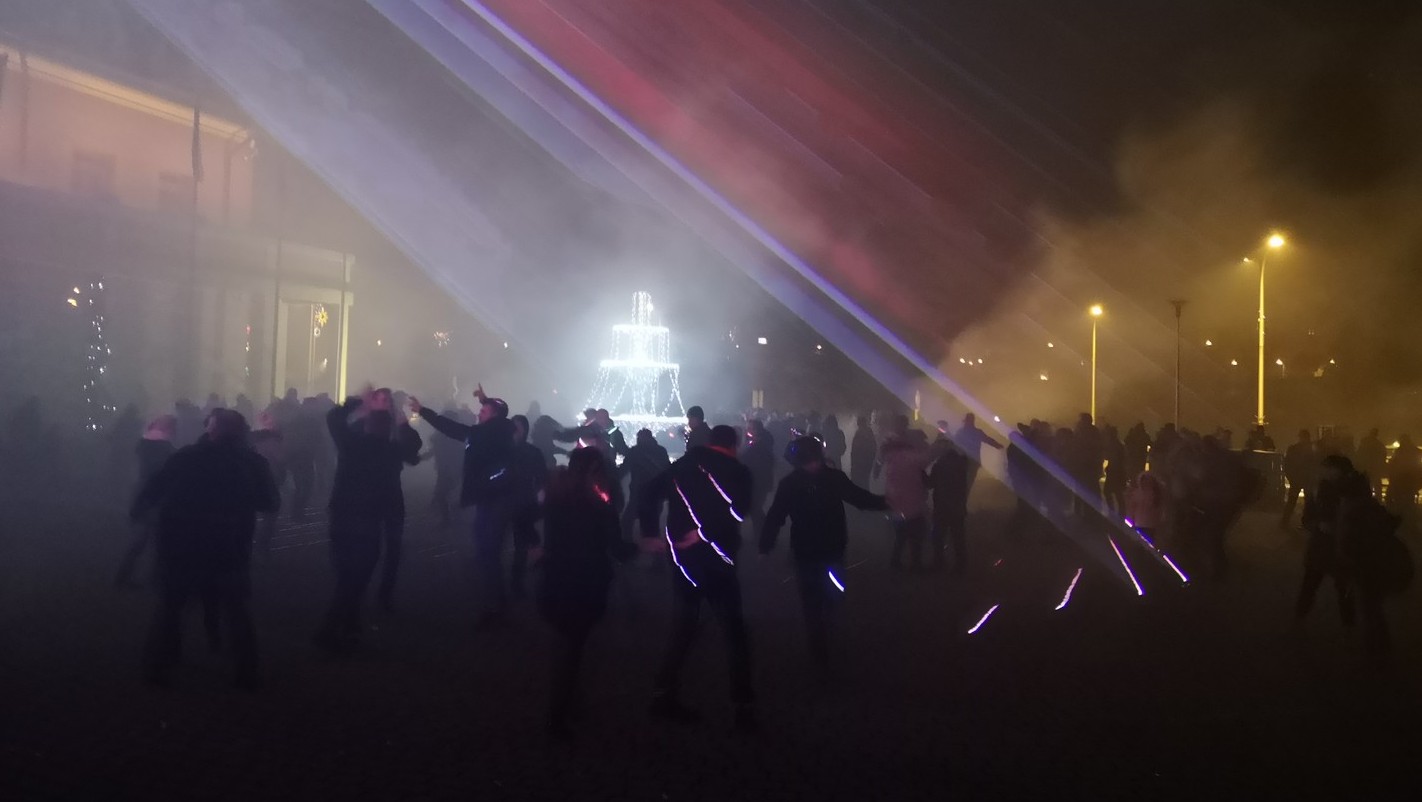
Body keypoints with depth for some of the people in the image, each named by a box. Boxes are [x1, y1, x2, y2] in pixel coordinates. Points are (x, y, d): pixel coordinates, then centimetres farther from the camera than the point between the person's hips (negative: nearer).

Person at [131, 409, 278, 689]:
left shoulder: (185, 457, -1)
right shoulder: (253, 462, -2)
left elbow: (151, 492, 0)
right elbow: (270, 504, 5)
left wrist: (137, 512, 17)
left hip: (180, 546, 0)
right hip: (229, 550, 0)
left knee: (169, 608, 15)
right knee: (237, 611, 11)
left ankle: (157, 669, 15)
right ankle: (247, 673, 9)